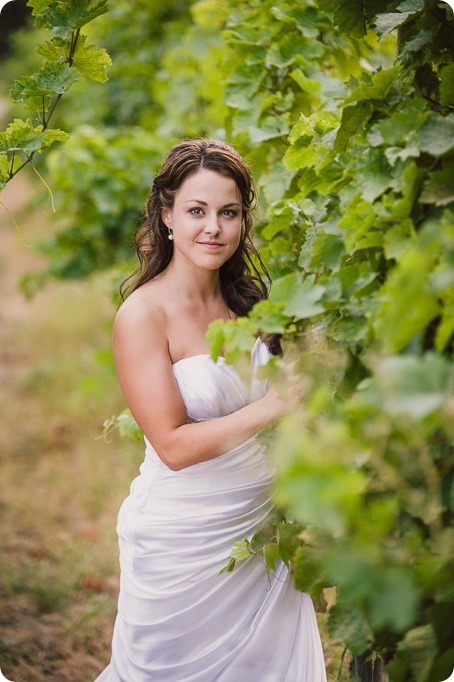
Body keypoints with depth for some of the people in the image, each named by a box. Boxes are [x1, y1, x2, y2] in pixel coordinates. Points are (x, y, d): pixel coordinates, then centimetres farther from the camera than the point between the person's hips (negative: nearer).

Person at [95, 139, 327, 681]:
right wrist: (276, 406, -24)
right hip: (183, 541, -6)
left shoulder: (247, 299, 4)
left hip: (262, 526, 6)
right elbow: (174, 445, -20)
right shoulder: (143, 315, -16)